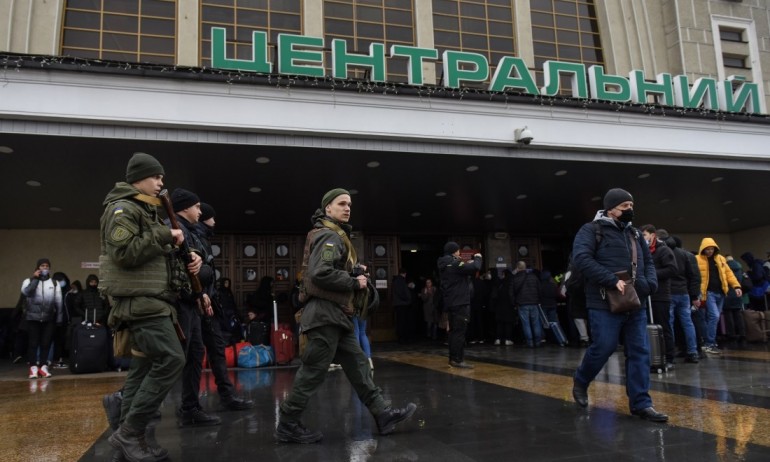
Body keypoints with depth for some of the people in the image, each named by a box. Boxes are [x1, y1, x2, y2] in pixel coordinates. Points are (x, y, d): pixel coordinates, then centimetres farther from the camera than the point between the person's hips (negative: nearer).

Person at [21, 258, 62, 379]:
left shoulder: (55, 283, 12)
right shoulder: (29, 281, 6)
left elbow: (59, 301, 9)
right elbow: (25, 292, -15)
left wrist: (58, 316, 5)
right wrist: (34, 278, -10)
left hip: (49, 318, 2)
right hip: (33, 317, -2)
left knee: (46, 343, 2)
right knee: (33, 342, -2)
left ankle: (43, 367, 8)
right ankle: (33, 367, 1)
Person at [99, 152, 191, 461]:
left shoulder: (146, 212, 22)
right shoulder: (123, 209, -8)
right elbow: (125, 252, -22)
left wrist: (185, 259, 10)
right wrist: (164, 235, -15)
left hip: (150, 299, 10)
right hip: (140, 299, -10)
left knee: (146, 364, 11)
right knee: (171, 360, -15)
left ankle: (128, 435, 19)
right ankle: (129, 432, -7)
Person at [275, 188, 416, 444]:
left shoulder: (334, 235, 21)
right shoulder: (329, 235, -13)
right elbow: (320, 273, -27)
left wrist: (354, 271, 8)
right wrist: (354, 283, -17)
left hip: (334, 314, 11)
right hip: (326, 313, -11)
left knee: (357, 364, 10)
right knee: (313, 371, -4)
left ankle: (383, 414, 16)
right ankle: (288, 425, 7)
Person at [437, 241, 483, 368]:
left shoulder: (444, 265, 13)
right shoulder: (455, 264, -15)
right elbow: (475, 267, -22)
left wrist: (467, 264, 16)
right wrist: (477, 258, -3)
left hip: (450, 303, 9)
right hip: (460, 303, -9)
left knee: (454, 331, 13)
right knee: (459, 331, -7)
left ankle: (453, 358, 16)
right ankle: (458, 359, -8)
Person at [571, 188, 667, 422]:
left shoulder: (633, 233, 19)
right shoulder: (591, 230, -4)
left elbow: (648, 261, 24)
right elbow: (582, 258, -18)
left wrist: (650, 283, 2)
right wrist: (612, 280, -24)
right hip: (605, 304, -7)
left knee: (640, 352, 3)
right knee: (603, 348, -5)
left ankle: (641, 403, 10)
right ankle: (580, 382, 22)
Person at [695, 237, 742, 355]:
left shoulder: (720, 259, 14)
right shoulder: (697, 260, -4)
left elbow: (728, 273, 15)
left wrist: (736, 286, 3)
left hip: (720, 293, 6)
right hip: (708, 293, -6)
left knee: (714, 318, 11)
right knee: (714, 316, -16)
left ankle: (712, 342, 21)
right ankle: (710, 344, -9)